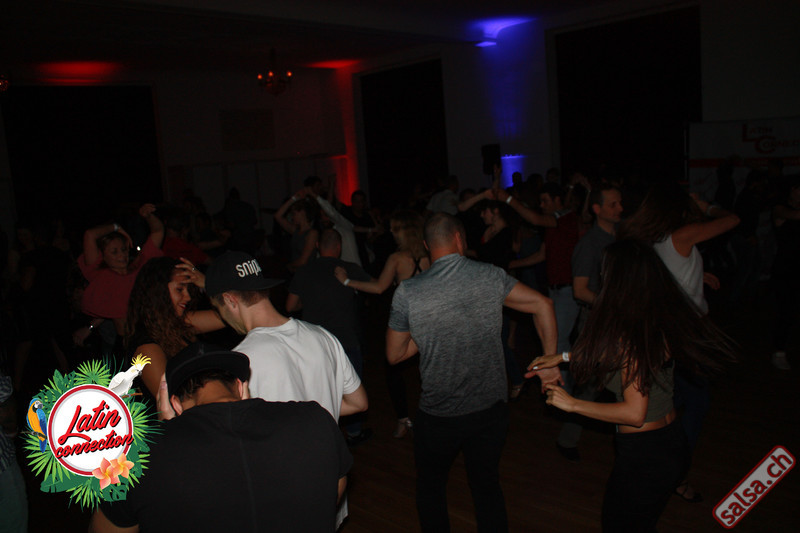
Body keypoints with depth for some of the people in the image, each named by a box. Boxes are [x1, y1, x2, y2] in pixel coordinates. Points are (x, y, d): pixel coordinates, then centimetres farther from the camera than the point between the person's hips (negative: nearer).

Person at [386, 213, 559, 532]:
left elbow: (394, 355, -3)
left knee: (431, 485, 24)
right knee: (486, 484, 23)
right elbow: (542, 305, -2)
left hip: (438, 416, -2)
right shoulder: (491, 276, -8)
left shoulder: (407, 293, -13)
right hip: (491, 409, 2)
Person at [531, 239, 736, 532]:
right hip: (672, 443, 8)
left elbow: (634, 414, -27)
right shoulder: (662, 319, 0)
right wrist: (563, 356, 18)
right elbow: (610, 352, 17)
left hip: (644, 455, -8)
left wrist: (572, 404, -18)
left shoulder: (632, 335, -27)